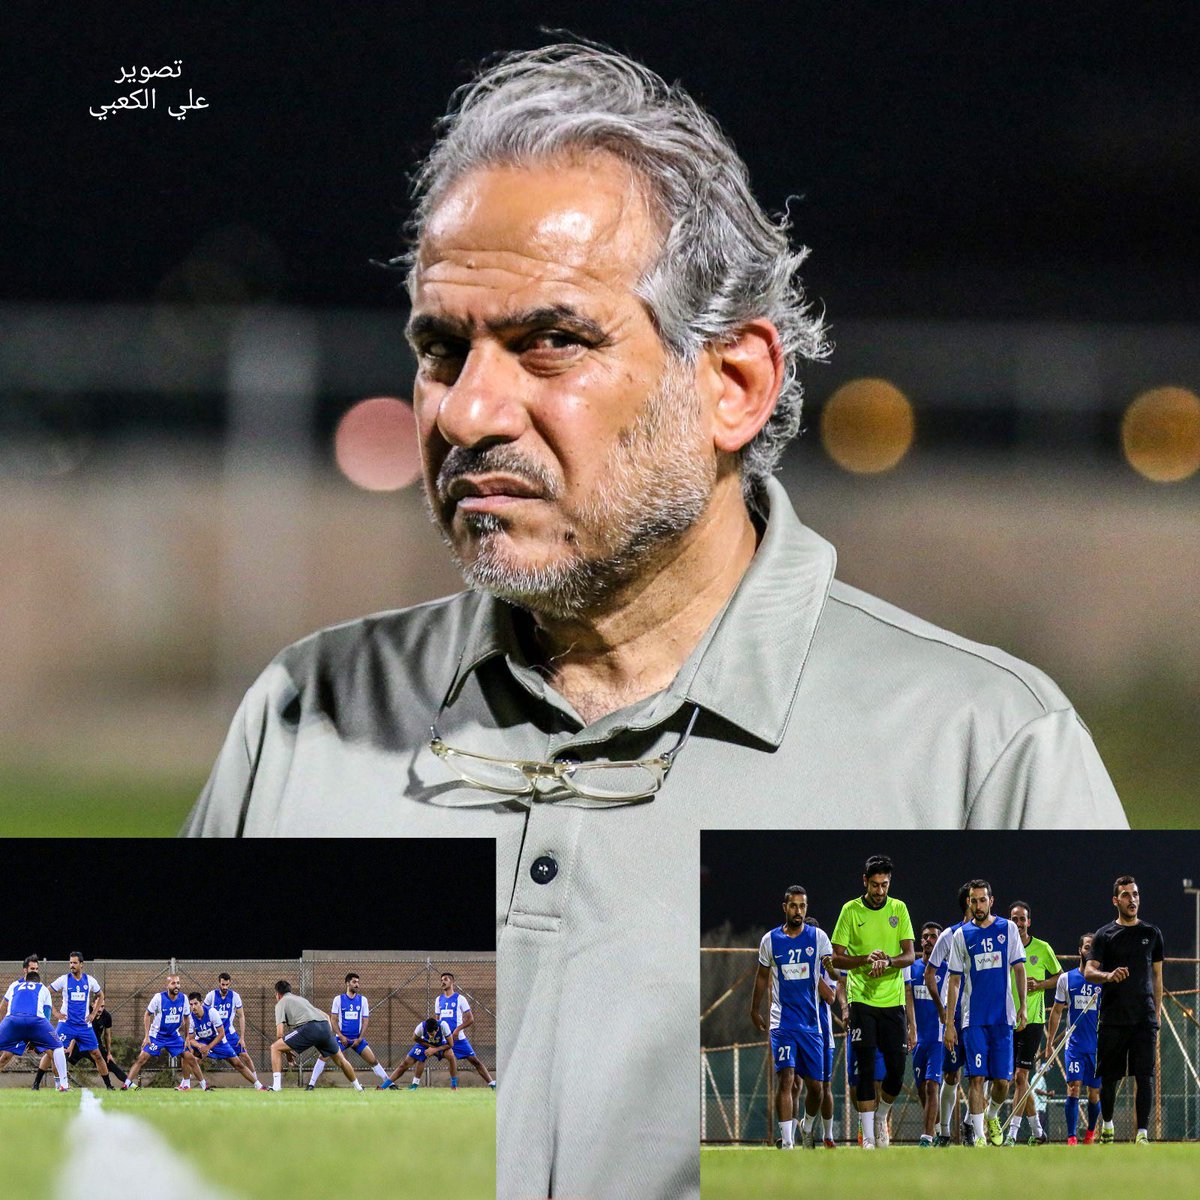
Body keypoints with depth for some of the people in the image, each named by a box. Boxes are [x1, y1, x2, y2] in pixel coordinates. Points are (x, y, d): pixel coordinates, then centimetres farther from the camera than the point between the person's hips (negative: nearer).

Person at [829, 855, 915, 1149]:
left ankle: (881, 1117, 27)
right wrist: (865, 959, -18)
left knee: (897, 1068, 0)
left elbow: (910, 955, 1)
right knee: (865, 1068, -7)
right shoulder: (851, 910, 0)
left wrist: (888, 961, -20)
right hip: (862, 1000, -2)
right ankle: (868, 1136, -4)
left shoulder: (899, 909, 6)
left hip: (893, 1000, 2)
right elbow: (836, 959, 0)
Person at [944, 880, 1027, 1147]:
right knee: (977, 1077, -10)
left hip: (1003, 1016, 1)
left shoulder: (1007, 928, 6)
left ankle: (992, 1117, 30)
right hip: (974, 1018, -1)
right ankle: (979, 1136, -8)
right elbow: (954, 982, 5)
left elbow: (1019, 968, 9)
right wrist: (949, 1023, 1)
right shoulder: (961, 935, 4)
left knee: (1003, 1080, 1)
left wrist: (1023, 1007, 0)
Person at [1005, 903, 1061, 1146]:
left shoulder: (1042, 949, 3)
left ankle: (1012, 1132, -13)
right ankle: (1037, 1130, 21)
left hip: (1032, 1019, -3)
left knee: (1020, 1075, -11)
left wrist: (1039, 985, -7)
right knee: (1018, 1078, 7)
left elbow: (1059, 977, 11)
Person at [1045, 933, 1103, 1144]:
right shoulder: (1066, 979, 5)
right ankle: (1071, 1137, -16)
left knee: (1094, 1093, 7)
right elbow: (1056, 1012, 11)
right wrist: (1049, 1042, 8)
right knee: (1073, 1087, -15)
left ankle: (1091, 1132, 30)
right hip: (1074, 1045, 0)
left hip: (1099, 1046, 0)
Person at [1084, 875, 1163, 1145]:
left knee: (1145, 1076, -9)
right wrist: (1108, 976, -28)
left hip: (1144, 1019, 1)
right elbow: (1088, 971, -5)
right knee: (1109, 1077, 4)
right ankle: (1107, 1125, 24)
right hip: (1112, 1019, -1)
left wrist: (1157, 1017, 11)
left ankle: (1143, 1132, -11)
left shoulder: (1152, 933, 12)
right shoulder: (1104, 935, 5)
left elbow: (1157, 977, 16)